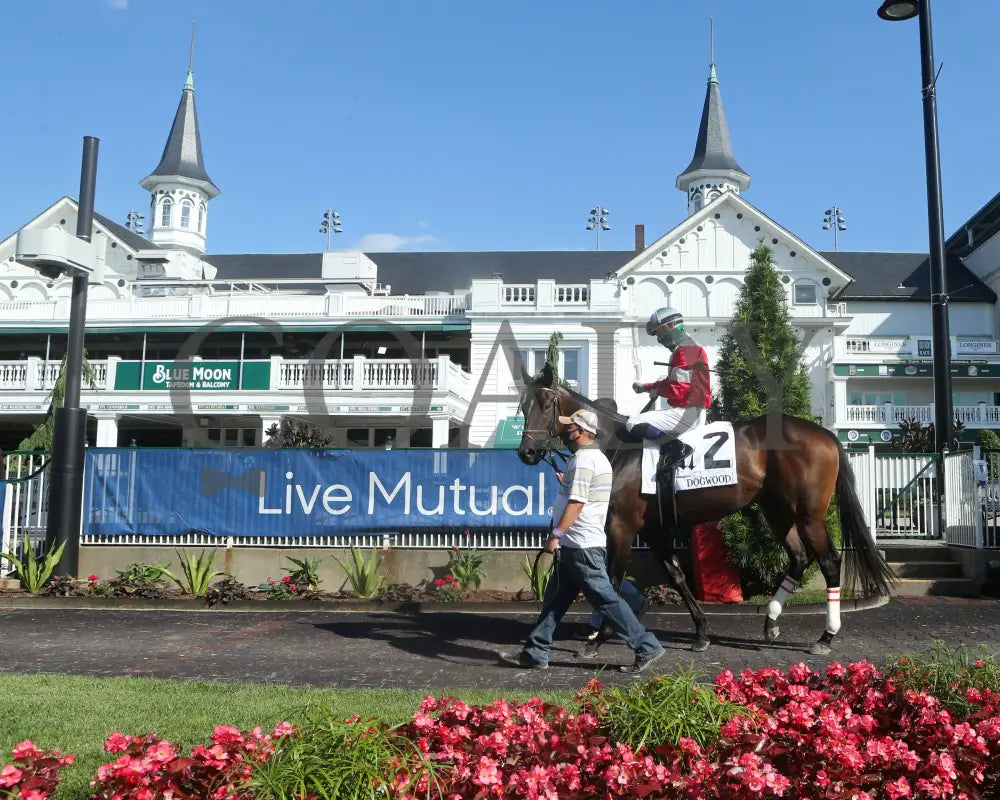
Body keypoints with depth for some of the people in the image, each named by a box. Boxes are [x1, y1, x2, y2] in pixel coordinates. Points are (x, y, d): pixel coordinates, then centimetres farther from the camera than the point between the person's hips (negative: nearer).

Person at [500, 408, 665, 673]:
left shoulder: (582, 458, -15)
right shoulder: (598, 457, 16)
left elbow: (577, 502, -24)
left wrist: (556, 534, -24)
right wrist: (566, 482, 31)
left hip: (581, 546, -11)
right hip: (579, 545, 11)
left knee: (605, 598, -5)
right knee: (554, 599, 12)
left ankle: (646, 647, 2)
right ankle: (534, 653, 17)